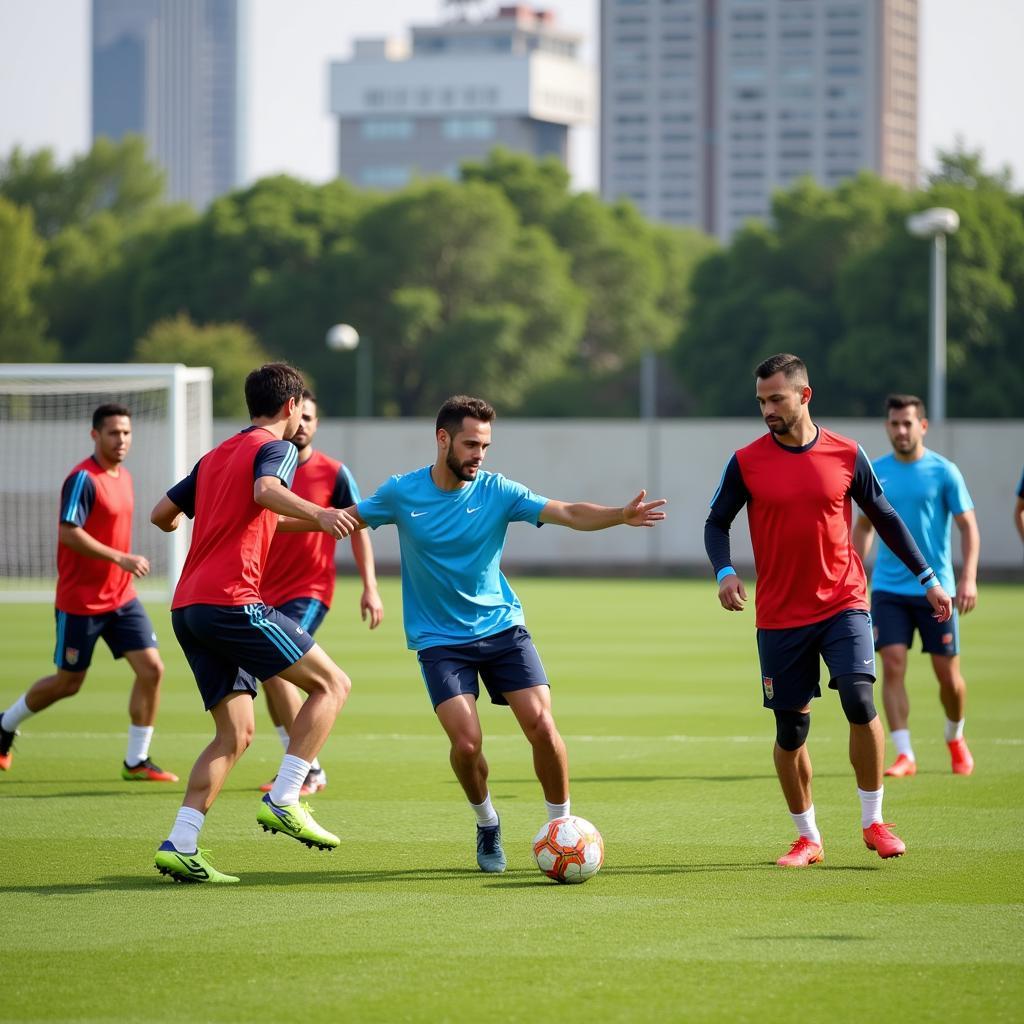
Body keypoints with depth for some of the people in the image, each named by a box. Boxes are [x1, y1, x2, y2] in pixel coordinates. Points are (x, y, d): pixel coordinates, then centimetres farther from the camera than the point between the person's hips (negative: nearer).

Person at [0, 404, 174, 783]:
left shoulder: (124, 477, 10)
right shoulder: (83, 479, -17)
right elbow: (69, 533, -24)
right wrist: (120, 559, -26)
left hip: (121, 598, 7)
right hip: (81, 602, -7)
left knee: (152, 669, -6)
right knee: (69, 683, 6)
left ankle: (136, 761, 3)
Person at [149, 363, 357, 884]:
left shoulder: (215, 456, 23)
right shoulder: (276, 448, 0)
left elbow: (161, 514, 27)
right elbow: (266, 490, -22)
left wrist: (181, 524, 51)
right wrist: (317, 514, -39)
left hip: (186, 607, 8)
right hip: (231, 601, -8)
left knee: (236, 732, 10)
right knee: (332, 684, -3)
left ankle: (179, 846, -1)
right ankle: (282, 801, -13)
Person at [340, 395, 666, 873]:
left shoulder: (497, 491, -6)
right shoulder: (402, 493, -4)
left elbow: (569, 514, -15)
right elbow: (351, 519, 11)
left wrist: (620, 515, -32)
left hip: (501, 627, 1)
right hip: (439, 639, -1)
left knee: (542, 726, -14)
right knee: (467, 742, -16)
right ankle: (487, 825, 13)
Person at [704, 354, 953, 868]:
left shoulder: (846, 454, 0)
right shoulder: (746, 462, -2)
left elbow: (884, 518, 10)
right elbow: (717, 522, 5)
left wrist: (928, 579, 10)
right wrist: (724, 572, -15)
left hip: (843, 604, -1)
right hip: (779, 615, 1)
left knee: (859, 701, -18)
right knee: (790, 730, 3)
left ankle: (873, 821, -2)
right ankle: (807, 838, 20)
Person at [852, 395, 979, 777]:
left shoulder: (943, 471, -4)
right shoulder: (875, 472, 4)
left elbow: (968, 527, -4)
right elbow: (863, 526, 15)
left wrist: (969, 578, -16)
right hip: (888, 589, 2)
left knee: (948, 676, 3)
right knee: (893, 667, -12)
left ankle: (955, 737, 31)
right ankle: (904, 755, -9)